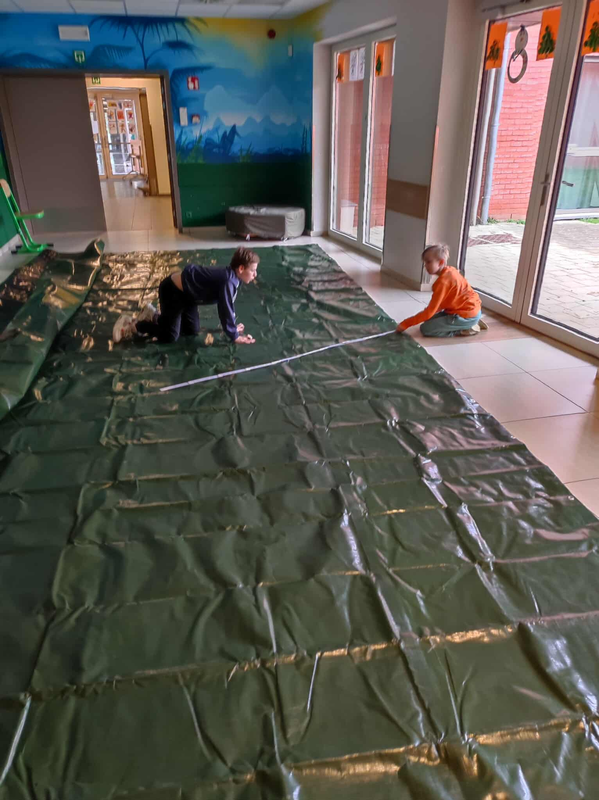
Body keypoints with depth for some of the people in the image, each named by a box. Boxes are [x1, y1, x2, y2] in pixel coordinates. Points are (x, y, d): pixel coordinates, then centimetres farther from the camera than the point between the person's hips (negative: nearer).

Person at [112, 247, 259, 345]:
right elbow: (225, 309, -28)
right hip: (173, 291, -10)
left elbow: (230, 303, 12)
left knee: (192, 331, 16)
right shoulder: (228, 281, -31)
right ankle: (132, 326, 9)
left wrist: (232, 325, 11)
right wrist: (235, 336, -19)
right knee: (169, 336, -6)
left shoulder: (231, 276, -1)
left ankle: (153, 316, 27)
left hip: (186, 292, 10)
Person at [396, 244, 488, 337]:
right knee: (430, 319, 21)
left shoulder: (443, 281, -22)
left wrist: (405, 324, -19)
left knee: (426, 329, -9)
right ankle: (473, 323, 16)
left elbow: (430, 311, -22)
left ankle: (466, 329, -5)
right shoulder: (450, 271, 5)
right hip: (472, 310, 9)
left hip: (467, 316, -9)